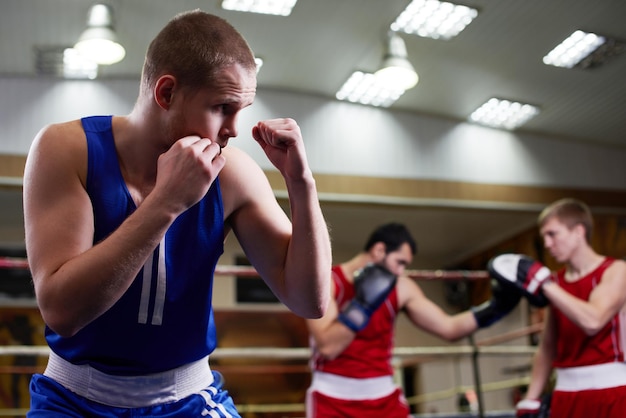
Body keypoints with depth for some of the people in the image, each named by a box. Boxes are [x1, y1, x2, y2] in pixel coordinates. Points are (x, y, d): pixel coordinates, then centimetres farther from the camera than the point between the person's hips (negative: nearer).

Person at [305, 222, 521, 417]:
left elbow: (448, 328, 1)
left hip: (383, 397, 4)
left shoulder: (401, 288, 1)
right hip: (332, 400, -4)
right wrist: (363, 304, -27)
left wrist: (494, 307, -10)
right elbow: (327, 347, -22)